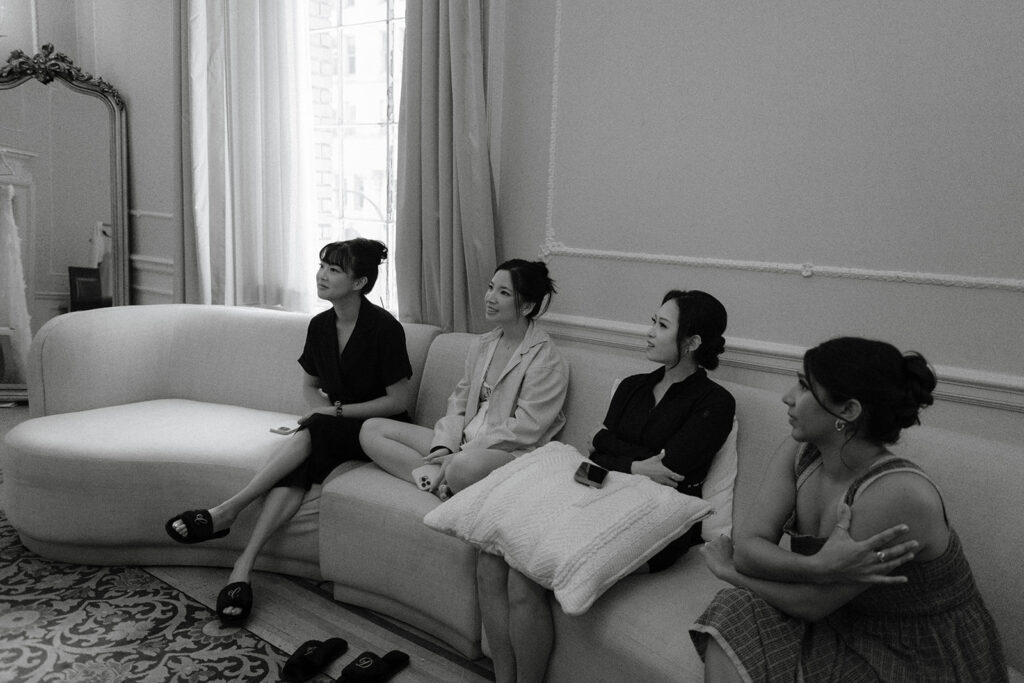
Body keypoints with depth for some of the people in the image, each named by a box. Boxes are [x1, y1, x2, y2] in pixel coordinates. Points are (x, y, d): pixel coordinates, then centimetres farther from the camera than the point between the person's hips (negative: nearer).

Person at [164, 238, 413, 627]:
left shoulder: (384, 328, -14)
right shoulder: (320, 325, 4)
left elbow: (397, 400, -12)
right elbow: (309, 384, 18)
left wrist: (338, 410, -14)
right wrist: (321, 407, -4)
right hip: (330, 432, 4)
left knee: (311, 432, -31)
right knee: (299, 463, -27)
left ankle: (227, 511, -27)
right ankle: (245, 564, -34)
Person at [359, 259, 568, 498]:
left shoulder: (547, 361, -9)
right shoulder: (481, 345, 14)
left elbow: (524, 429, -15)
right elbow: (459, 403, 13)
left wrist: (457, 456, -18)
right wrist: (443, 446, -7)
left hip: (509, 452, -8)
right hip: (463, 444, 8)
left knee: (464, 467, -44)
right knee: (371, 429, -2)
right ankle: (437, 478, -17)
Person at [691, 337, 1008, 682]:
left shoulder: (898, 494, -27)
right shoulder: (796, 456, -5)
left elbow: (810, 605, -23)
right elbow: (747, 548, -14)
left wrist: (726, 568, -11)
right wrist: (820, 567, -31)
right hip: (840, 629, 6)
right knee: (734, 616, -18)